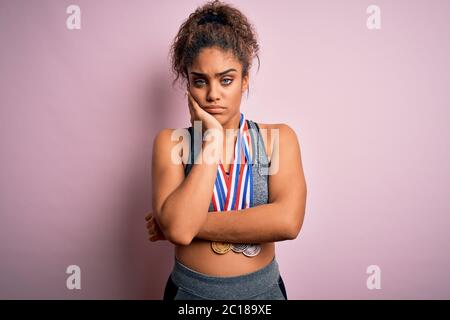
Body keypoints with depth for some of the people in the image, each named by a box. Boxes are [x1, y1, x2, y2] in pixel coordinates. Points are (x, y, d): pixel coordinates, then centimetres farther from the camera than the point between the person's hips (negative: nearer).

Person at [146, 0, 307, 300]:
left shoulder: (278, 137, -8)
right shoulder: (171, 142, -9)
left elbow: (287, 221, -23)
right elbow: (178, 228, -24)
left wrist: (191, 223, -19)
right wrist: (211, 138, -21)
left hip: (263, 289, 1)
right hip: (190, 291, 0)